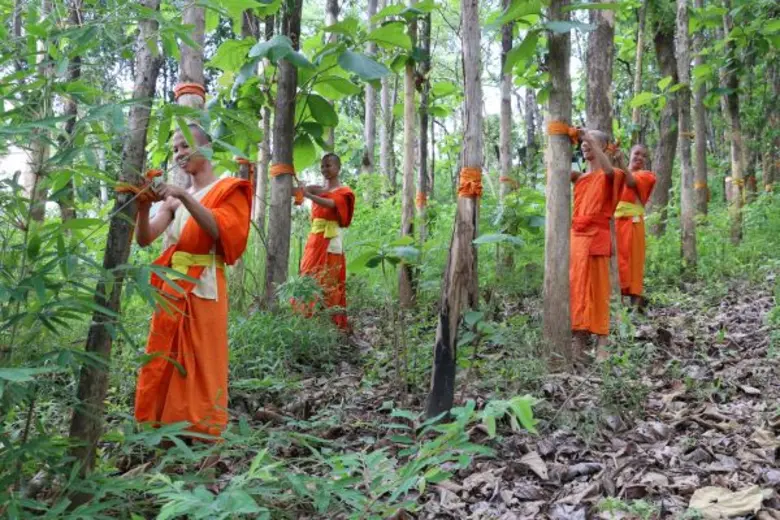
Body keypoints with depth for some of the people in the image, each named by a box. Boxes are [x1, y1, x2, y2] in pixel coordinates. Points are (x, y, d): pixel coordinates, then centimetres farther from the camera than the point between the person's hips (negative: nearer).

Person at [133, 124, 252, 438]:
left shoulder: (227, 190, 4)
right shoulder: (174, 197, 17)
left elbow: (218, 230, -15)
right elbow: (144, 238, 6)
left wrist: (185, 197, -23)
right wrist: (143, 205, -12)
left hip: (203, 288, -5)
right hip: (171, 286, 6)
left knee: (201, 361, -5)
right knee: (163, 361, 6)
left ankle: (202, 433, 2)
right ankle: (162, 428, 15)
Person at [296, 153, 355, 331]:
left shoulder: (343, 191, 4)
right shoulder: (318, 190, 20)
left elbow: (331, 204, -18)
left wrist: (308, 195, -32)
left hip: (331, 239, -5)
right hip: (314, 237, 6)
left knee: (328, 281, -11)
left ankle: (334, 323, -11)